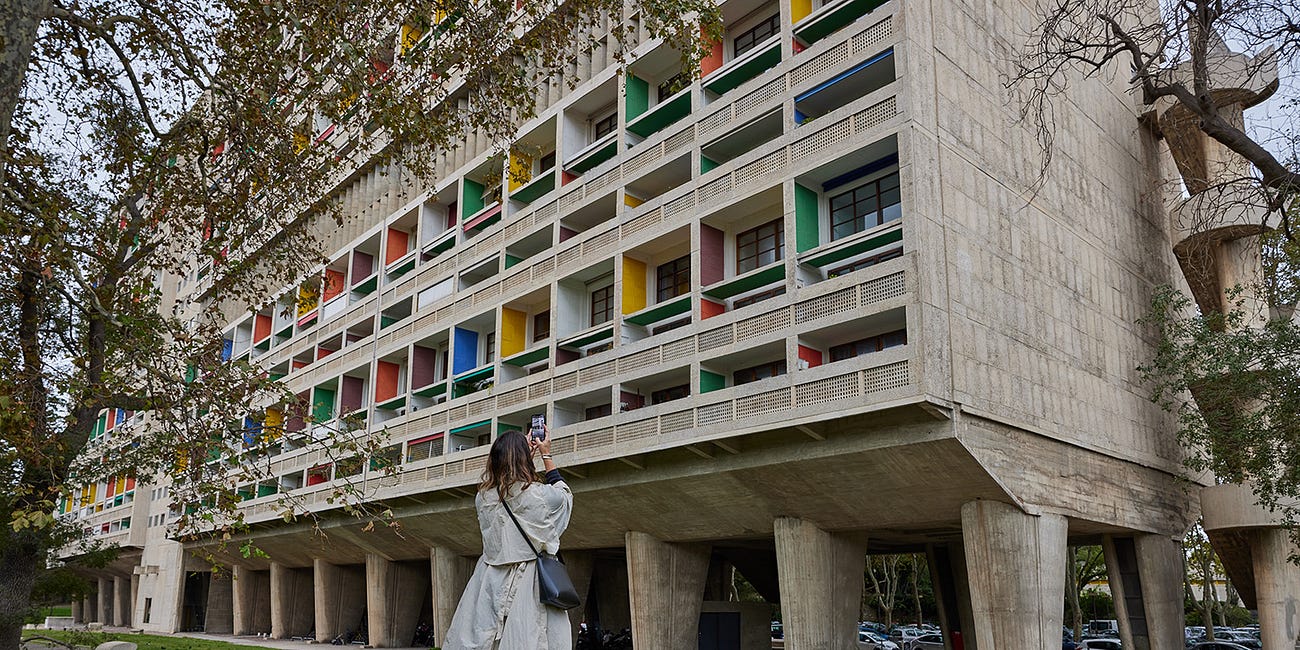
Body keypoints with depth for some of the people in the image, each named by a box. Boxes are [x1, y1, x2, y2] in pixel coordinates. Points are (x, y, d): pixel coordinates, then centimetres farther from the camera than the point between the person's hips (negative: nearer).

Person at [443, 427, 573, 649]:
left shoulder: (483, 497, 2)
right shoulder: (540, 495, -9)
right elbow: (564, 494, 15)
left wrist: (525, 451, 32)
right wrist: (546, 455, 23)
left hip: (491, 583, 4)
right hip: (530, 582, -4)